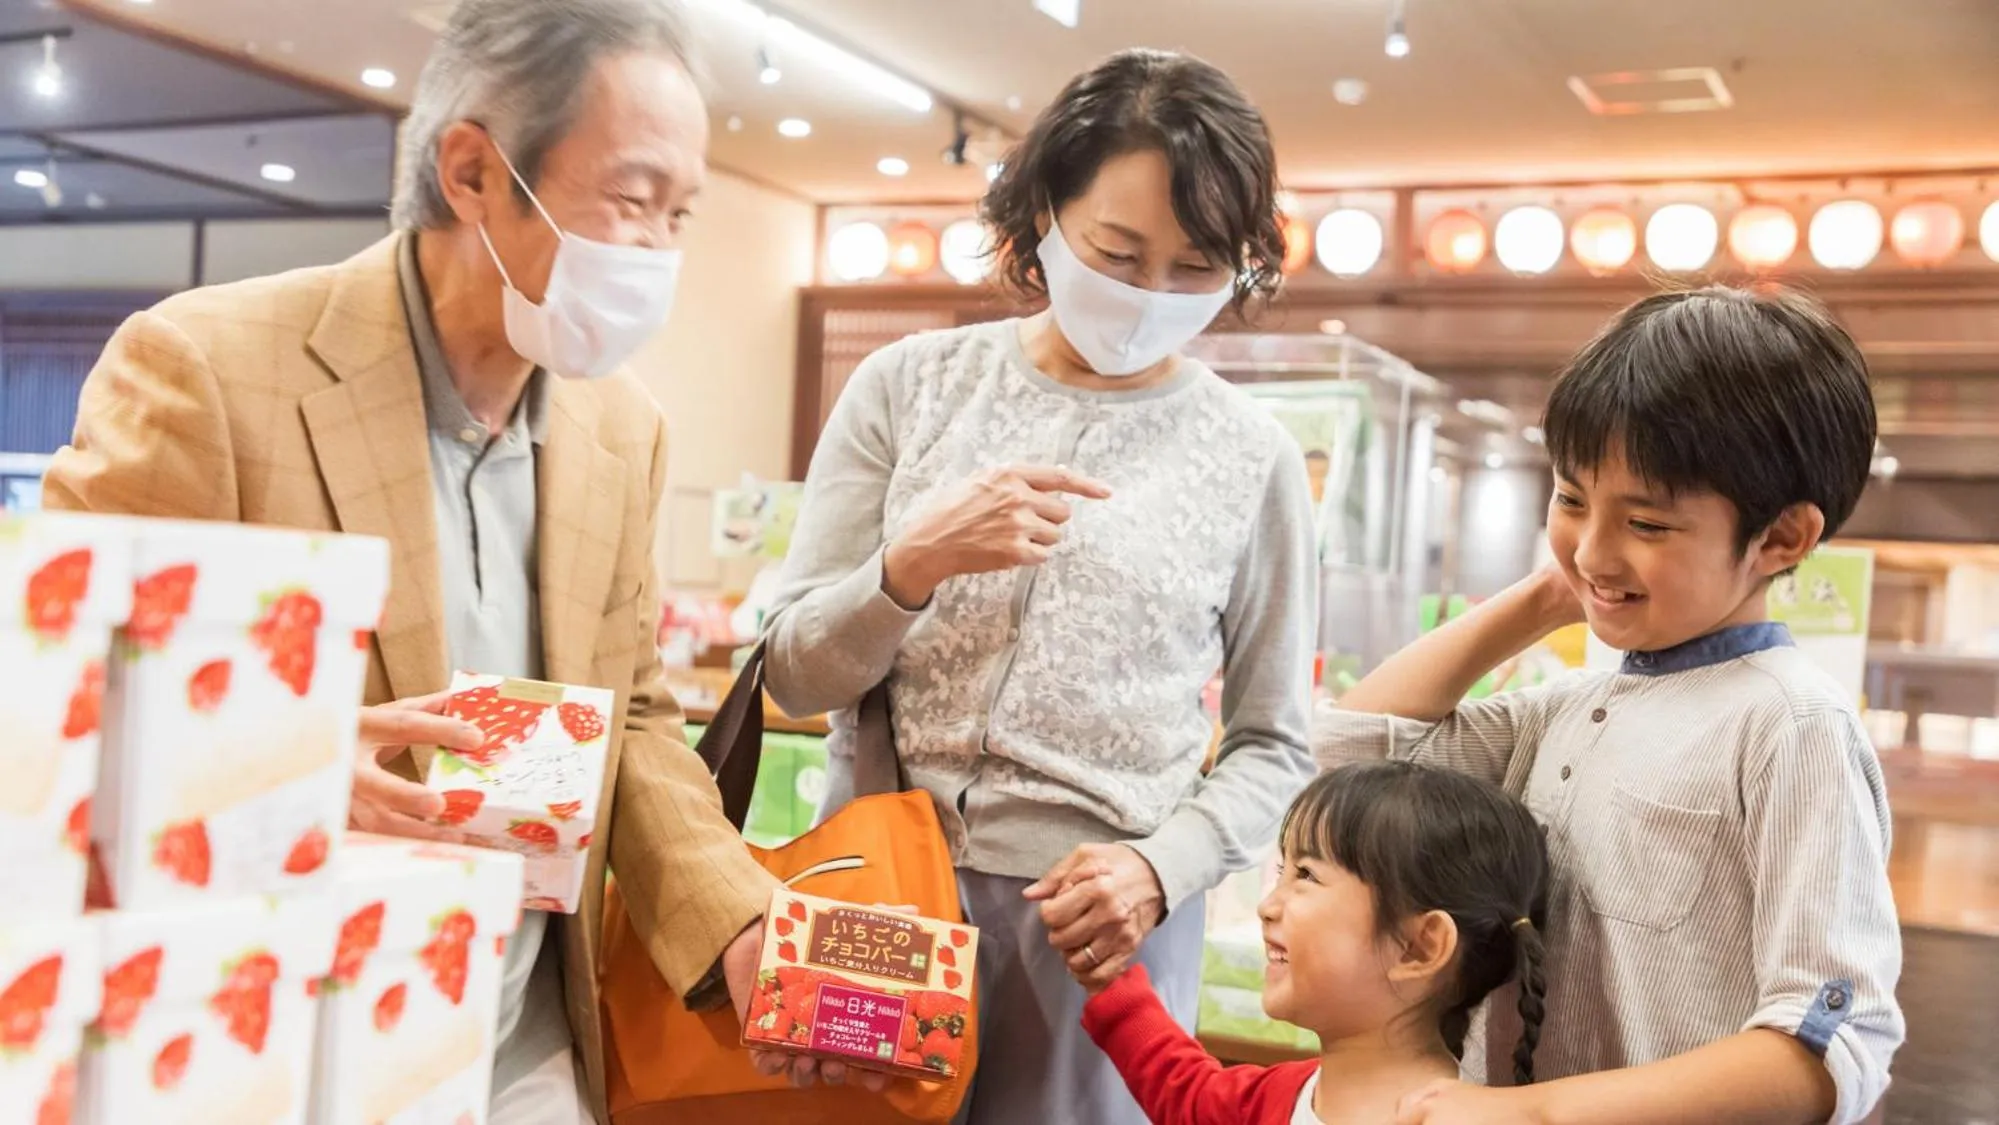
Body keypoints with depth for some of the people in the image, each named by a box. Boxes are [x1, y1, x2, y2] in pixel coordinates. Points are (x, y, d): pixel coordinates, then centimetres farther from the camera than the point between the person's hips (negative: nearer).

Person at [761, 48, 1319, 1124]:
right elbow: (794, 674, 0)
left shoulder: (1252, 457, -1)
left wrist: (1162, 867, -12)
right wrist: (914, 564, -18)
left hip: (1104, 922, 0)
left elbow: (1272, 745, 4)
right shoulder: (911, 385, -1)